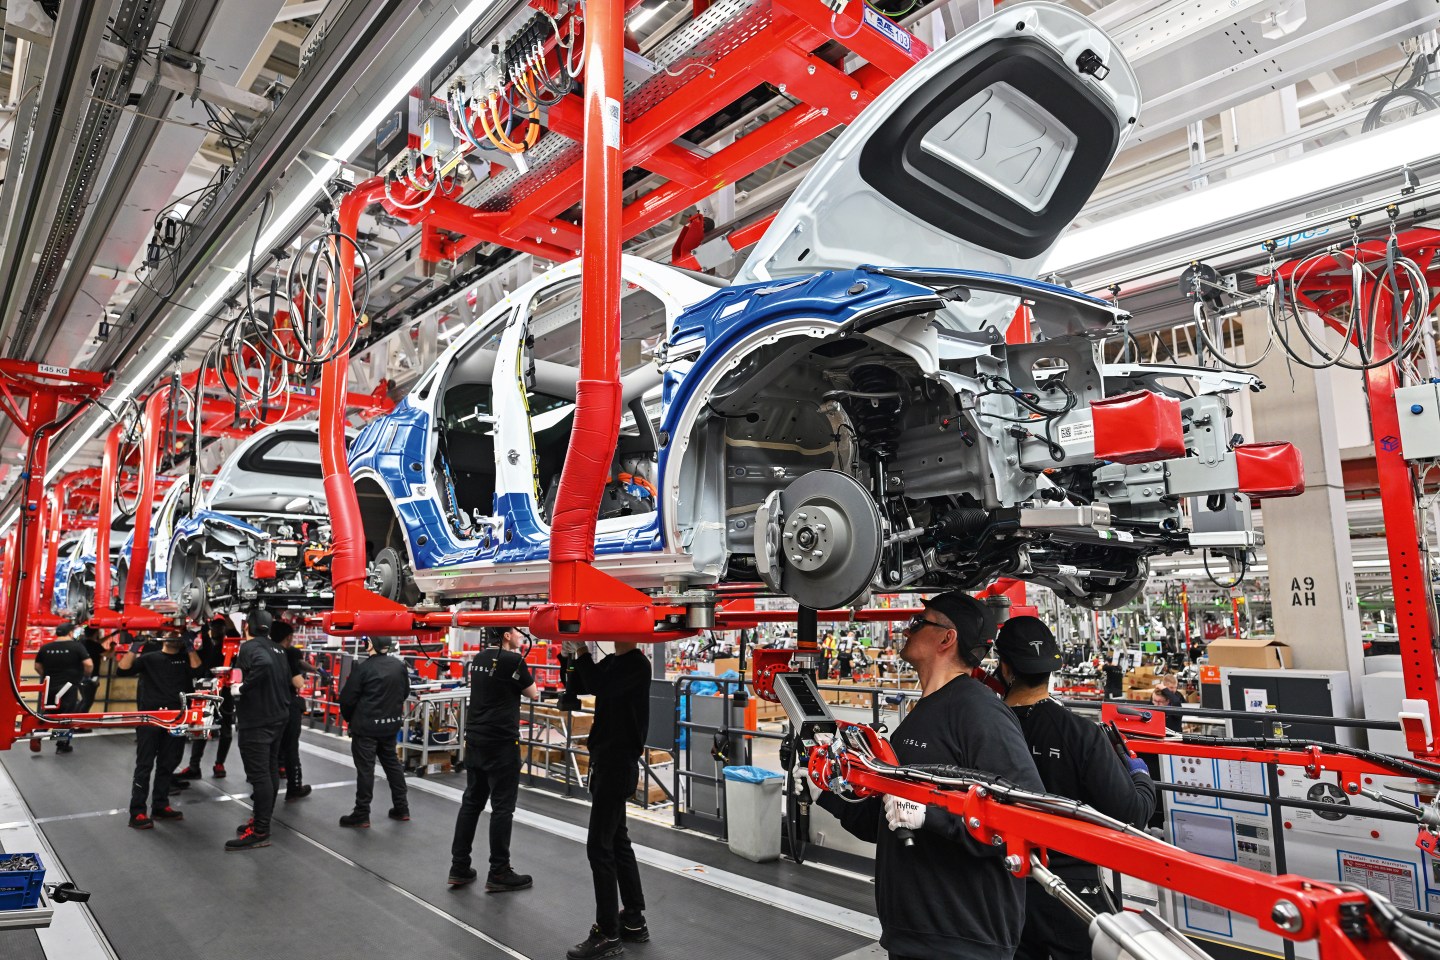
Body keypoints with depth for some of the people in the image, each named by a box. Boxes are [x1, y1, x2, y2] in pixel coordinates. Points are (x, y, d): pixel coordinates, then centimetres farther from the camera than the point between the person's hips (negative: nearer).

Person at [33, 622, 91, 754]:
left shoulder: (45, 647, 5)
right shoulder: (76, 646, -10)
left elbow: (37, 666, 13)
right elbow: (89, 664, -17)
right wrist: (85, 675, 3)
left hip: (49, 687, 4)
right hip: (69, 686, -4)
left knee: (47, 714, 21)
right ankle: (63, 745, 11)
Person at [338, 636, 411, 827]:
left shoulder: (363, 667, -18)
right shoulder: (399, 665, 0)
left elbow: (347, 697, -10)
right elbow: (405, 692, 12)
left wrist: (348, 718, 8)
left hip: (366, 725, -6)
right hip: (391, 723, 6)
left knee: (365, 768, 1)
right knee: (392, 763, 16)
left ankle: (362, 814, 7)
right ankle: (401, 808, 21)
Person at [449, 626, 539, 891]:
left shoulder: (479, 659, 9)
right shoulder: (512, 660, -14)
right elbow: (533, 694, -2)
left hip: (475, 740, 8)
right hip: (501, 743, -8)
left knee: (471, 802, 13)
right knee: (502, 807, 0)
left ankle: (459, 867, 18)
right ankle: (498, 874, 7)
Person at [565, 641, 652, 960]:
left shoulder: (637, 664, -16)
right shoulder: (612, 661, 11)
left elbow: (598, 687, -28)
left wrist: (581, 649, -19)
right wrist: (572, 654, -4)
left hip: (618, 764, -9)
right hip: (607, 761, 9)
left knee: (599, 846, -5)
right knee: (617, 841, 15)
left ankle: (608, 934, 6)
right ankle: (634, 921, 26)